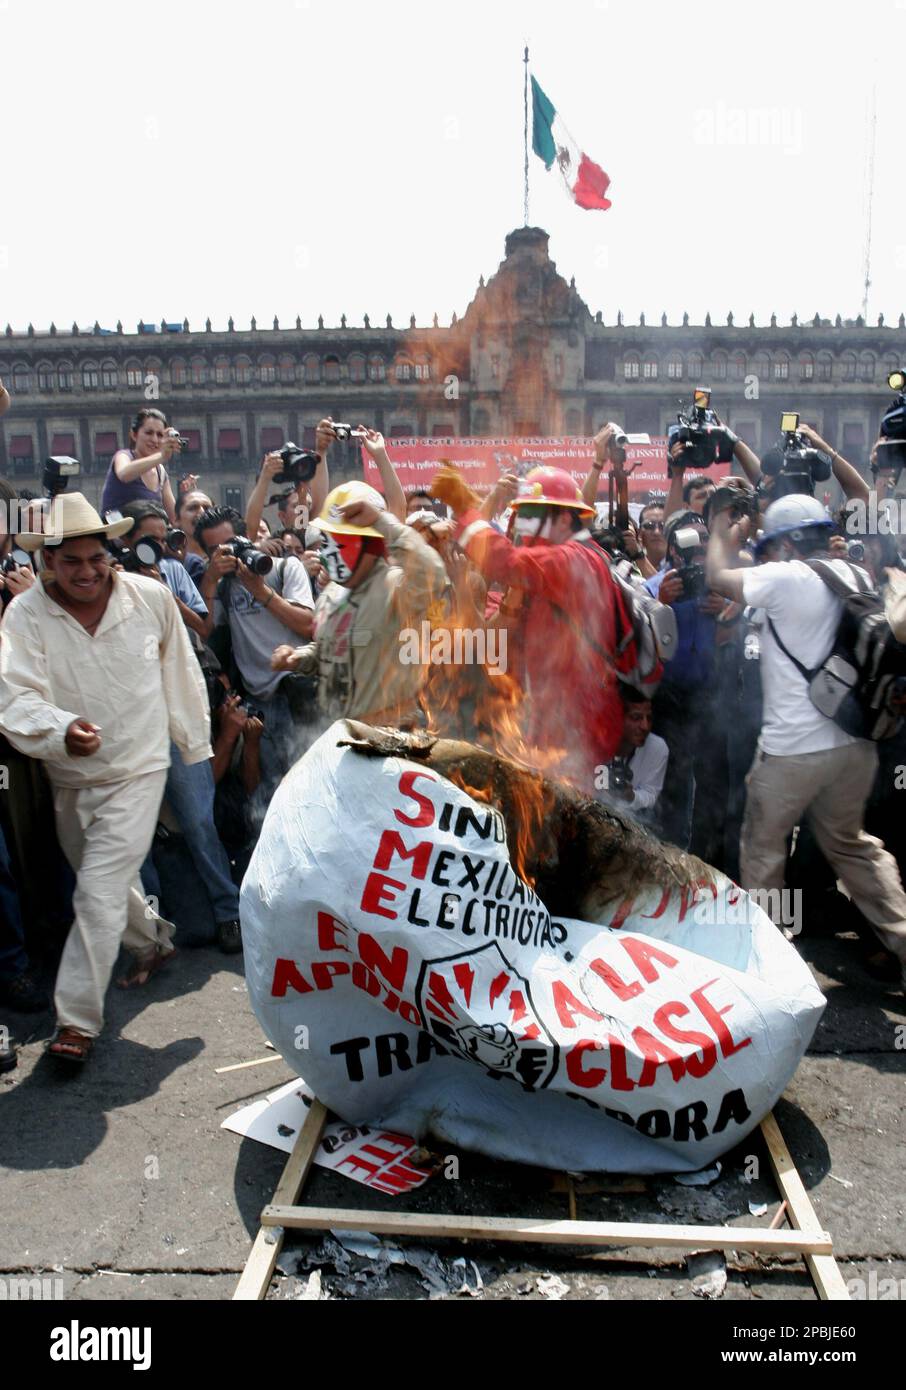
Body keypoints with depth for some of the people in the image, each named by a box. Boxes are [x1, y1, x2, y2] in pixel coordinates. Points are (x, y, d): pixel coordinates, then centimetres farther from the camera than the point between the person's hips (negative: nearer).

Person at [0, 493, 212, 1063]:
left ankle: (78, 1017, 4)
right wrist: (61, 731, -43)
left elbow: (180, 674, 2)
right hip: (69, 779, 3)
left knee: (99, 894, -9)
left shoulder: (151, 597, -9)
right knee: (107, 885, 22)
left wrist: (198, 746, 9)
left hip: (137, 770, -3)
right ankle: (154, 941, 50)